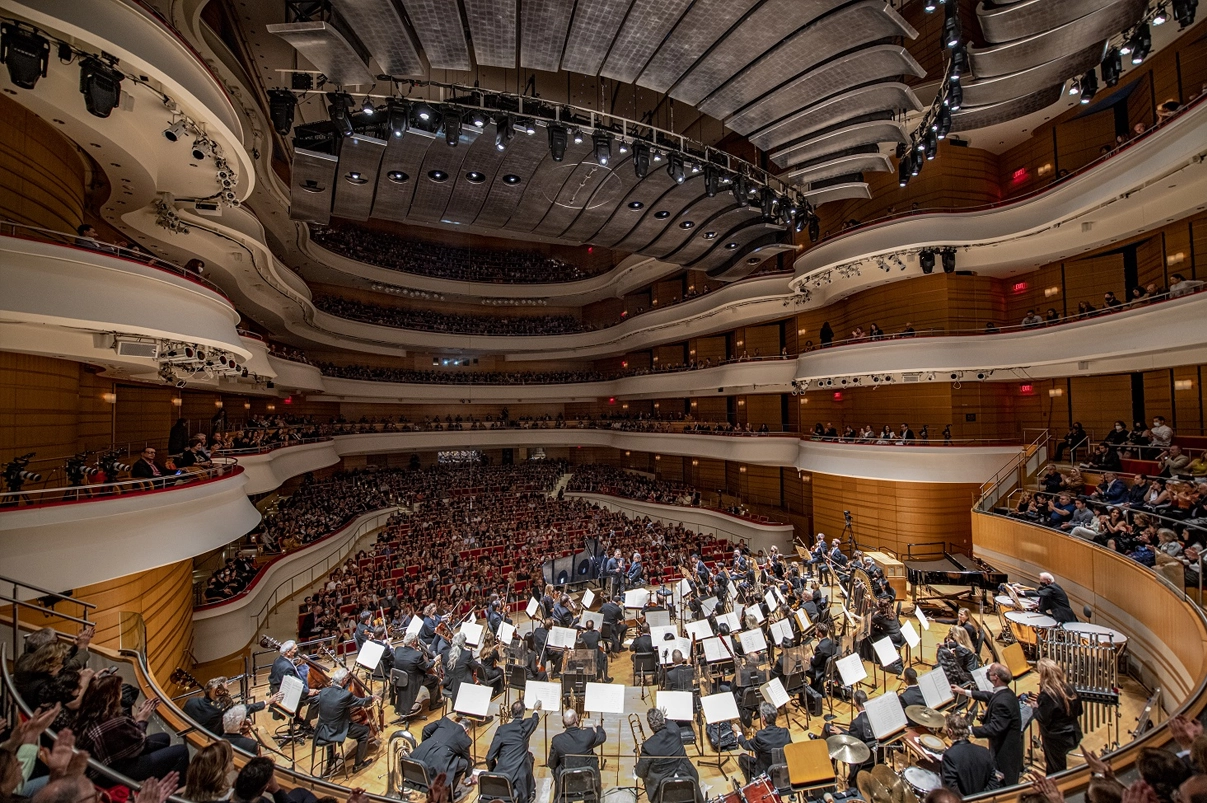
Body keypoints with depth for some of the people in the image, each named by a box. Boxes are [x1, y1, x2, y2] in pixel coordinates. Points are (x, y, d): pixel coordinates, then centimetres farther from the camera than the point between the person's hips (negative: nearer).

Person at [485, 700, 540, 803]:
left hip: (501, 773, 1)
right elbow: (535, 719, 26)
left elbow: (490, 757, -4)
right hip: (520, 776, -1)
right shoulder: (527, 725, 1)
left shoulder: (502, 729, -4)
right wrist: (536, 709, 47)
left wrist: (492, 771, 15)